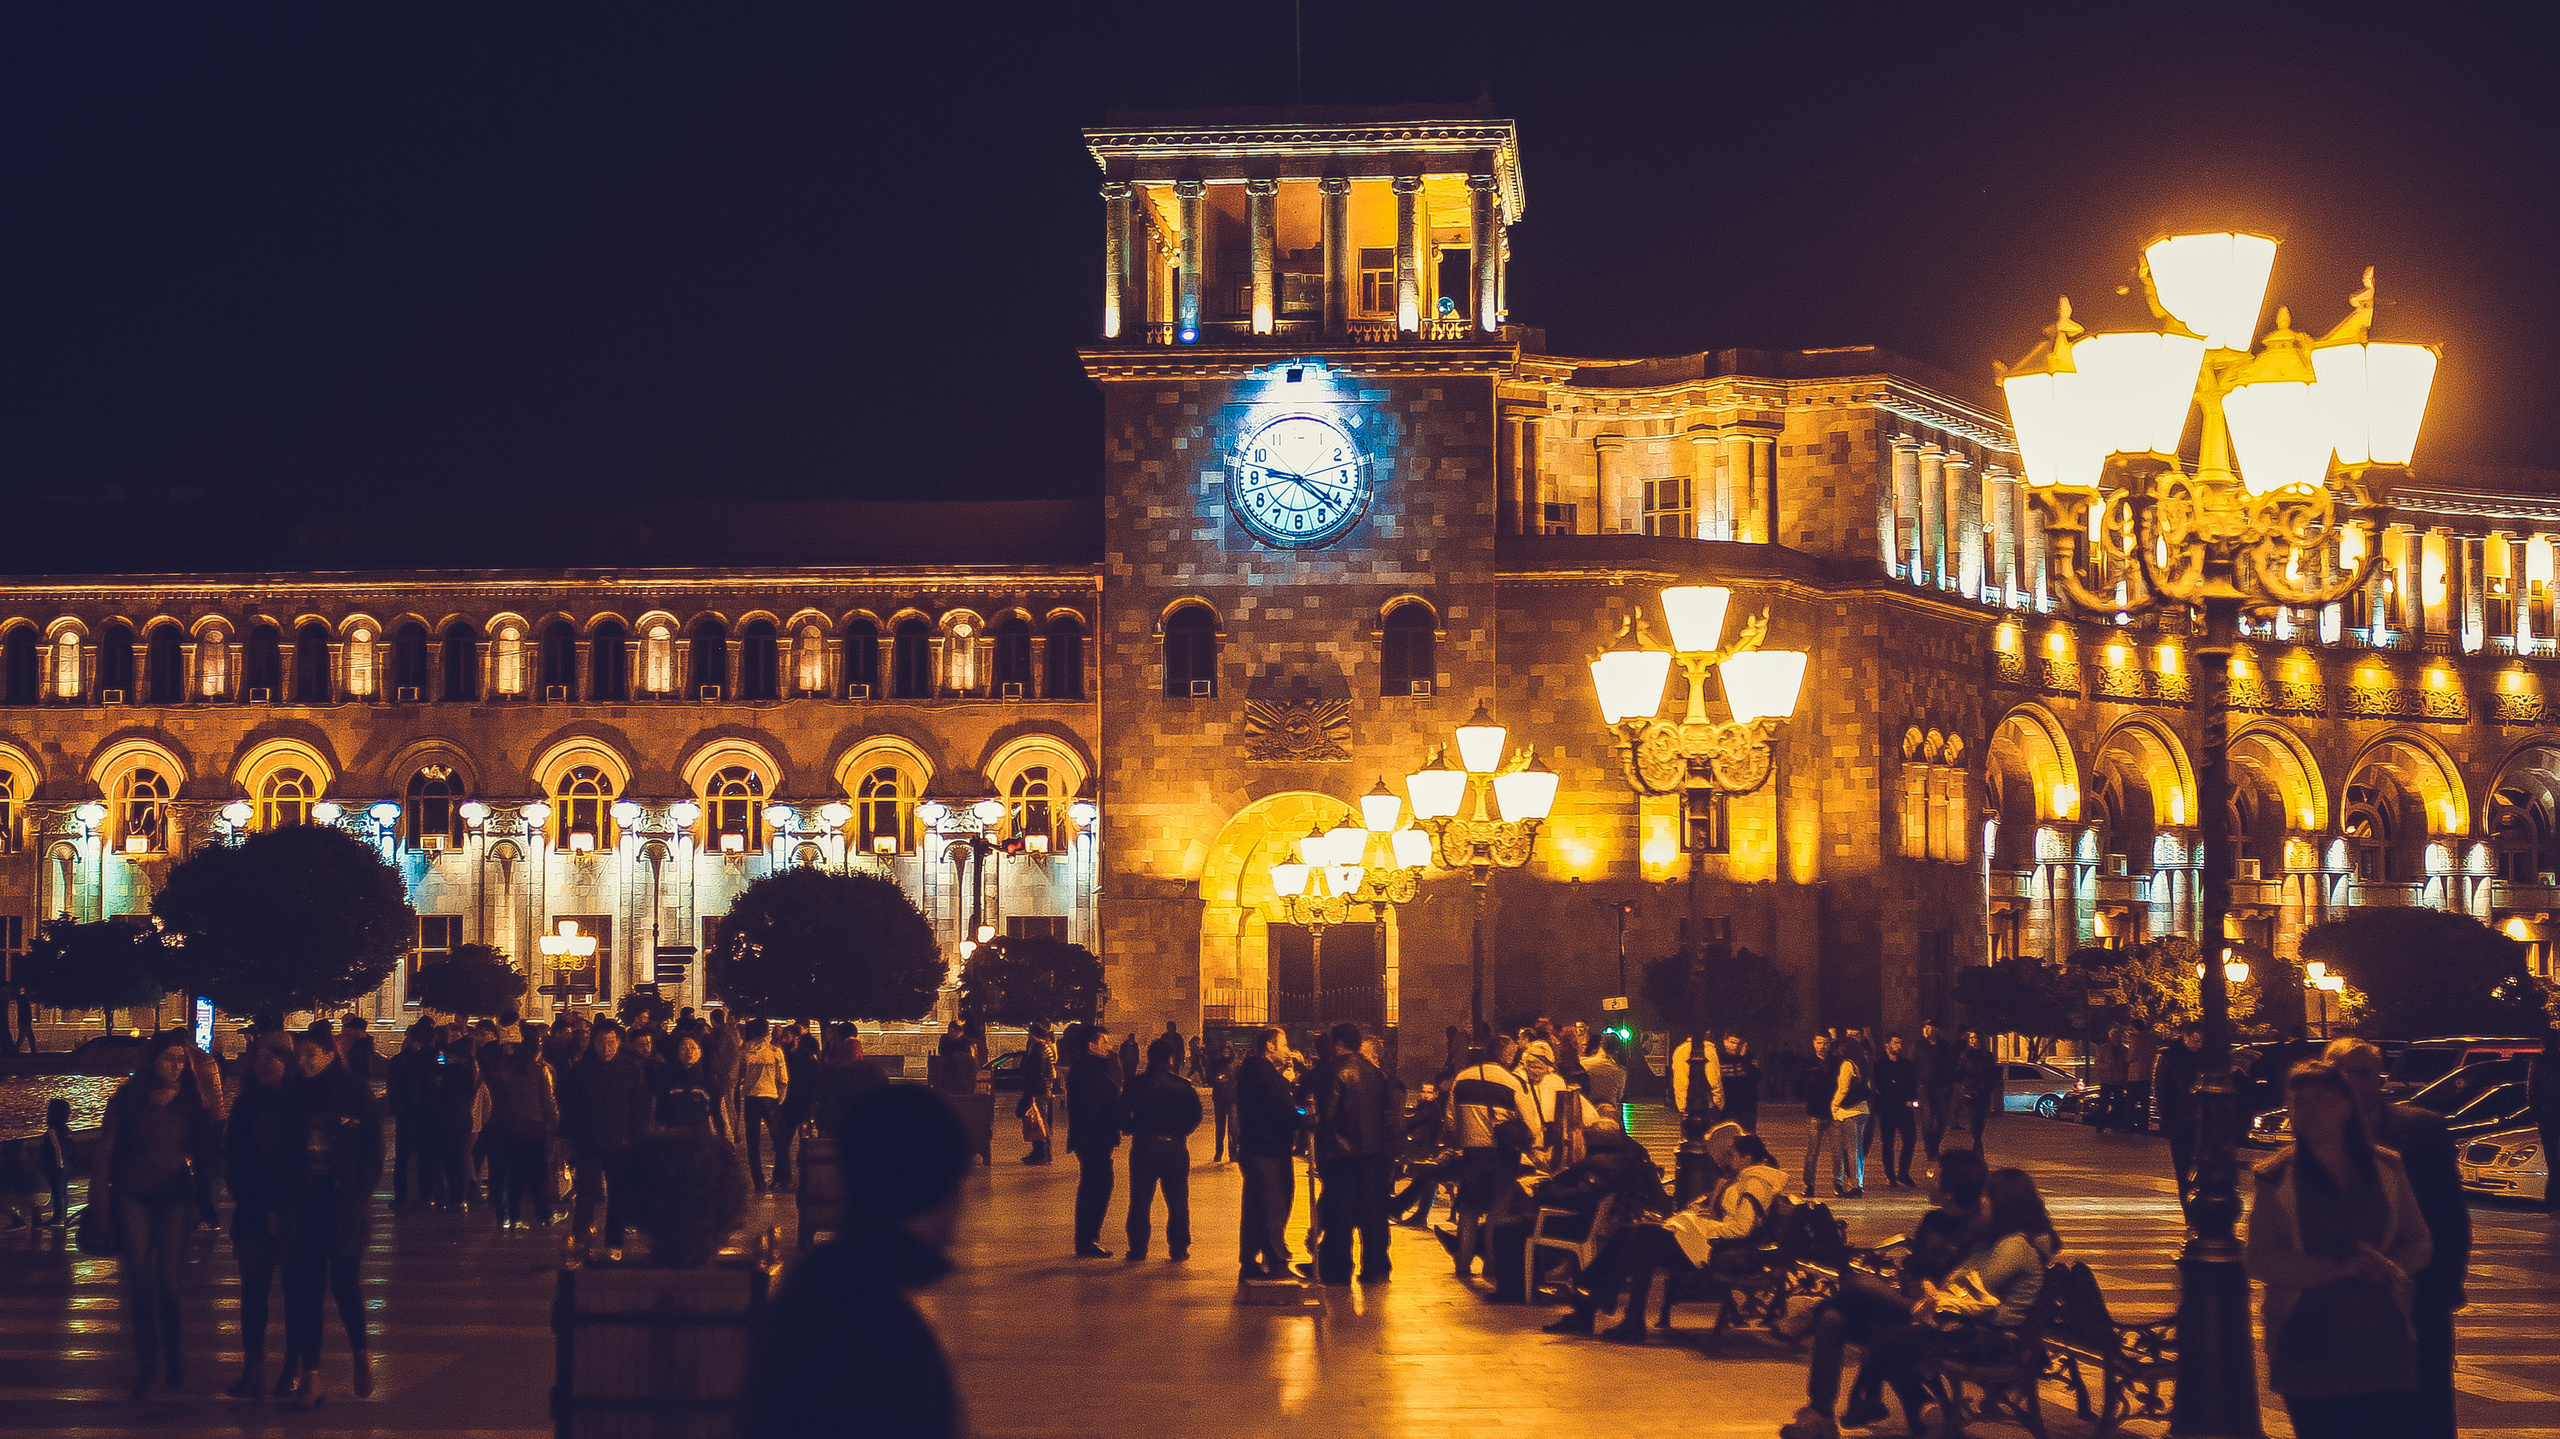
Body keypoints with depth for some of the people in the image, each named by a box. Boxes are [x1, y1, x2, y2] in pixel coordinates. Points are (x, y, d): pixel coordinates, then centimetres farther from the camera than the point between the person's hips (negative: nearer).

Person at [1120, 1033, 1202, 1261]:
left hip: (1143, 1147, 0)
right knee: (1177, 1201, 9)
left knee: (1140, 1200, 6)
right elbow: (1195, 1116, -6)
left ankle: (1138, 1248, 6)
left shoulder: (1135, 1084, -3)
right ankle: (1178, 1248, 9)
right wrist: (1179, 1131, 8)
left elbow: (1122, 1117, -4)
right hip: (1175, 1147, 1)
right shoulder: (1183, 1086, -2)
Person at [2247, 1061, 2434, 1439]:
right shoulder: (2277, 1178, 0)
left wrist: (2389, 1265, -10)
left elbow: (2420, 1244, 13)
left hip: (2383, 1343, 2)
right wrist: (2333, 1268, -17)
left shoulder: (2385, 1168, 9)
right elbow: (2258, 1259, -7)